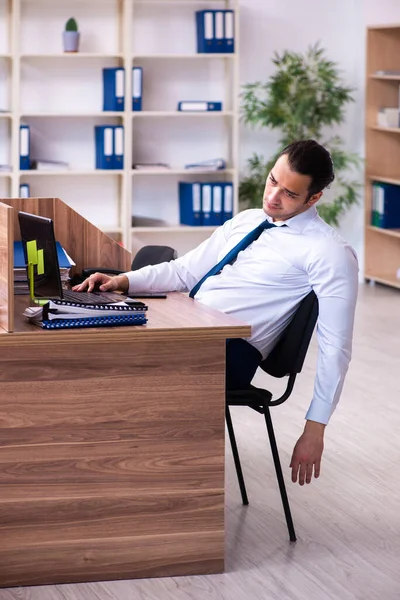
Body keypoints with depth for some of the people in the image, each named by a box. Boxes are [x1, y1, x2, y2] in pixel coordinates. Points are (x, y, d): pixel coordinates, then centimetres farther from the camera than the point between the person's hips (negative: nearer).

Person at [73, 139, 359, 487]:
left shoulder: (329, 252, -4)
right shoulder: (245, 221, 19)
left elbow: (335, 347, -8)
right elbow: (185, 271, 23)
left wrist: (315, 429, -11)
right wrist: (124, 281, 5)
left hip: (231, 353, -8)